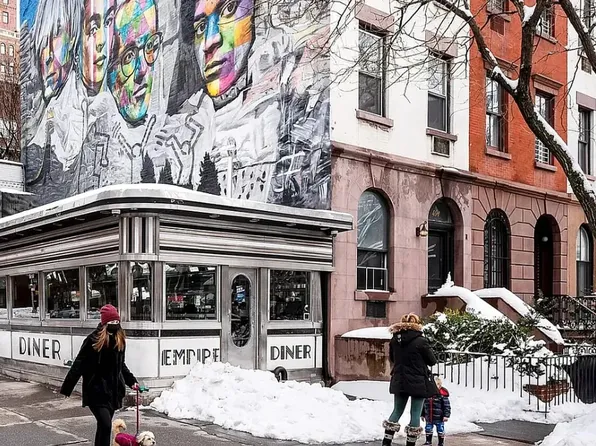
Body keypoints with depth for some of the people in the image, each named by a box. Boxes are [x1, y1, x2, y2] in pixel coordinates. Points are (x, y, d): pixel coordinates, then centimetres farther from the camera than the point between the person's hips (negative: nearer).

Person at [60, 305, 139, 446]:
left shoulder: (120, 339, 6)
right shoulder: (94, 339, -12)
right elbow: (79, 364, -10)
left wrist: (131, 381, 9)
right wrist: (67, 388, -11)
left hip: (113, 389, 6)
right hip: (96, 389, -6)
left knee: (104, 426, 13)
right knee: (106, 425, -15)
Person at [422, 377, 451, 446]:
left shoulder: (442, 394, -15)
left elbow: (447, 406, -13)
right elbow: (423, 405, 11)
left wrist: (446, 415, -17)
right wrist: (423, 414, 14)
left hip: (439, 418, -4)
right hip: (429, 418, 4)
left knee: (440, 430, 7)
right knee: (428, 429, 13)